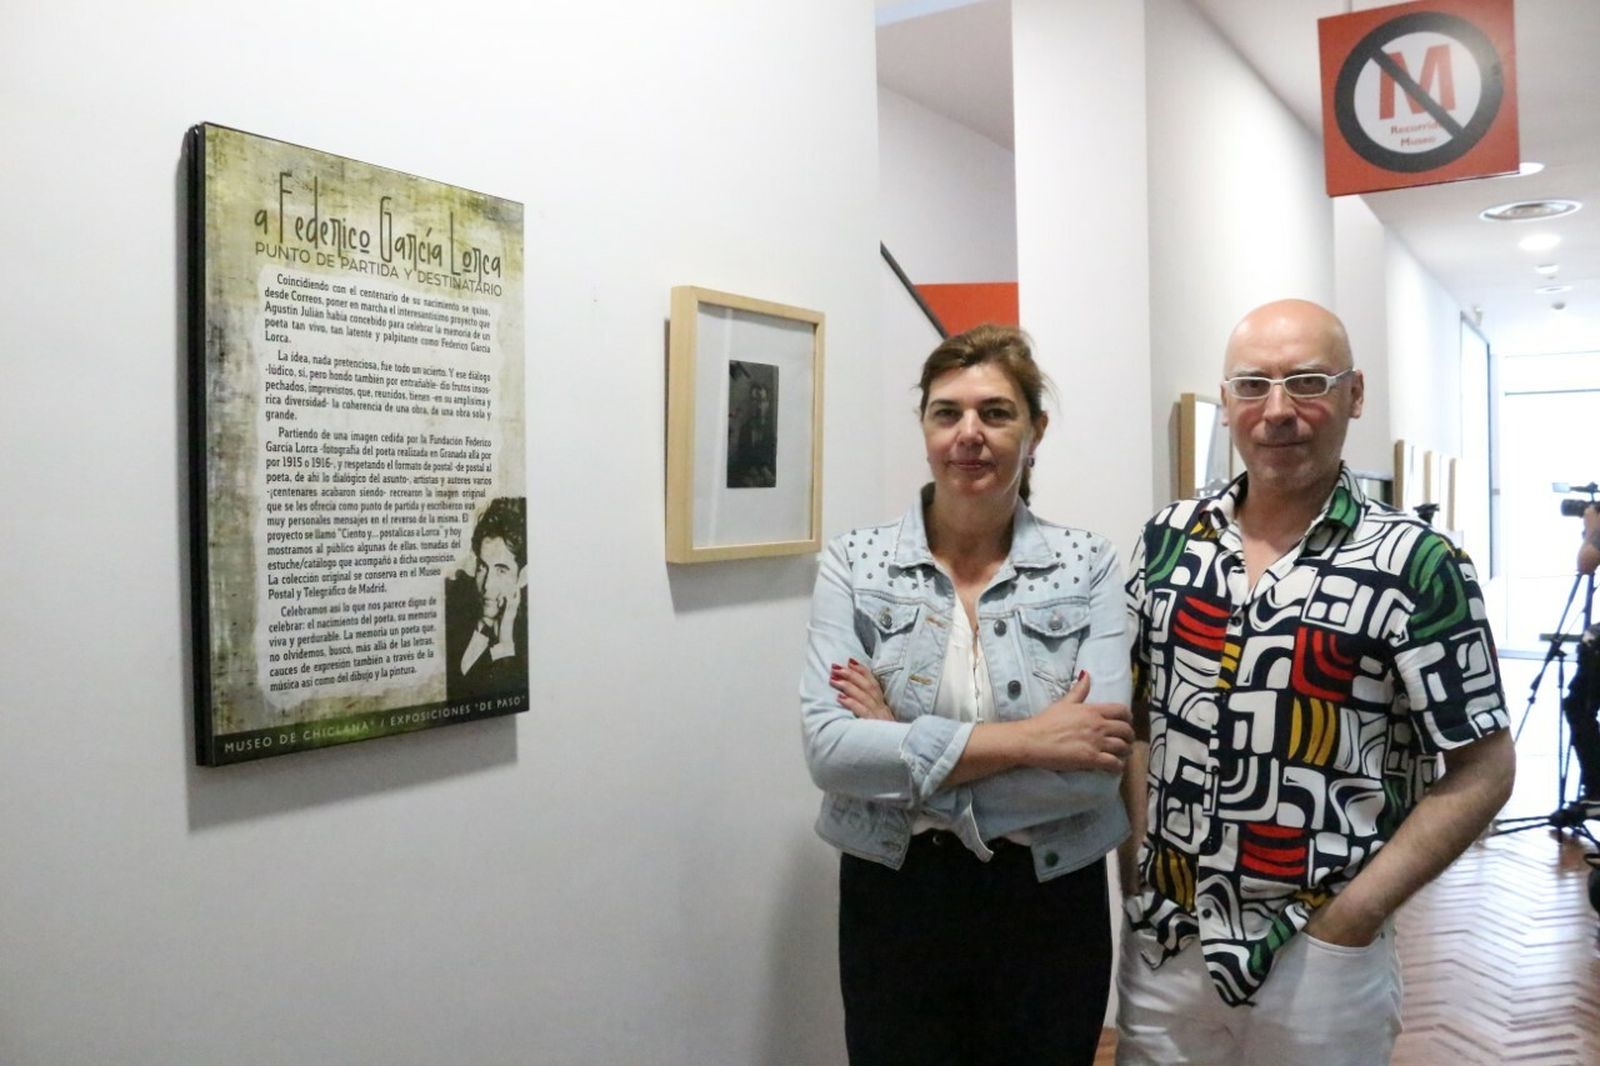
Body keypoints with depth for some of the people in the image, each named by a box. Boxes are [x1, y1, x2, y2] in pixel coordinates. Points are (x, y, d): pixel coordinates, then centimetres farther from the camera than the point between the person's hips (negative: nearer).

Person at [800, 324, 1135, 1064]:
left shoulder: (1089, 567, -6)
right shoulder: (854, 564, -5)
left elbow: (1096, 767, -16)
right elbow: (828, 749, -16)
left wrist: (901, 742, -18)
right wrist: (1024, 738, -20)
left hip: (1051, 905, 0)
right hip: (894, 901, 0)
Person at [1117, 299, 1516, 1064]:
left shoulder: (1415, 566, -11)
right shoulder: (1168, 539, 0)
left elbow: (1482, 770, -7)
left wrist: (1353, 916, -11)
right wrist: (1136, 867, 0)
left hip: (1321, 953, -3)